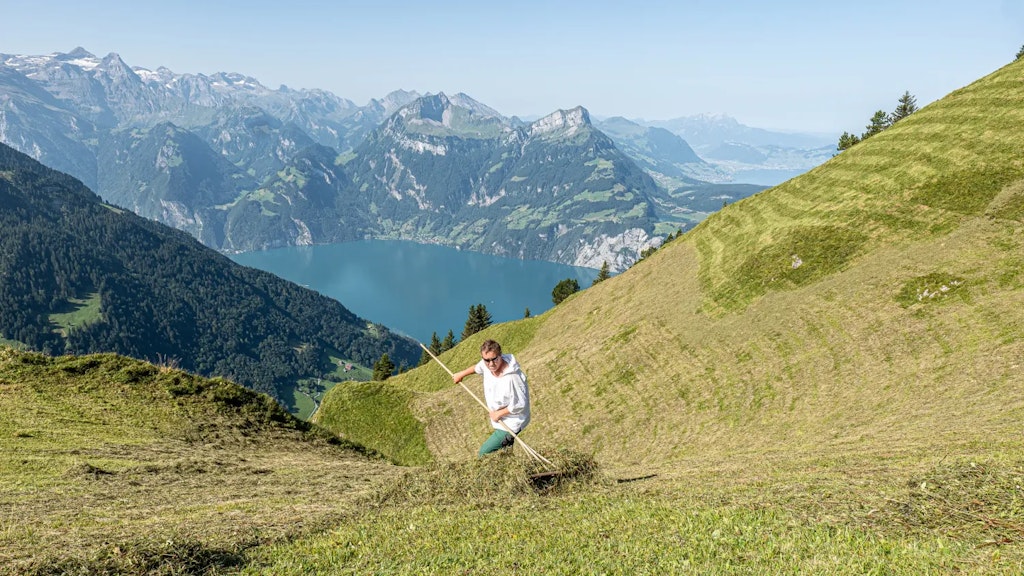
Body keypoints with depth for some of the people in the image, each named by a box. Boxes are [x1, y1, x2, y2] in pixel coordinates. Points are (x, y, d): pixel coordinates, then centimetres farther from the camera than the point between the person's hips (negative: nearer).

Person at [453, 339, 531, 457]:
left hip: (511, 424, -8)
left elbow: (519, 404, -28)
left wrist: (498, 414, -17)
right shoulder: (486, 364, -14)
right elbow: (477, 368, 12)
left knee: (483, 454, -7)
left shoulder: (512, 377, -37)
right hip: (500, 420, 8)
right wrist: (461, 374, 24)